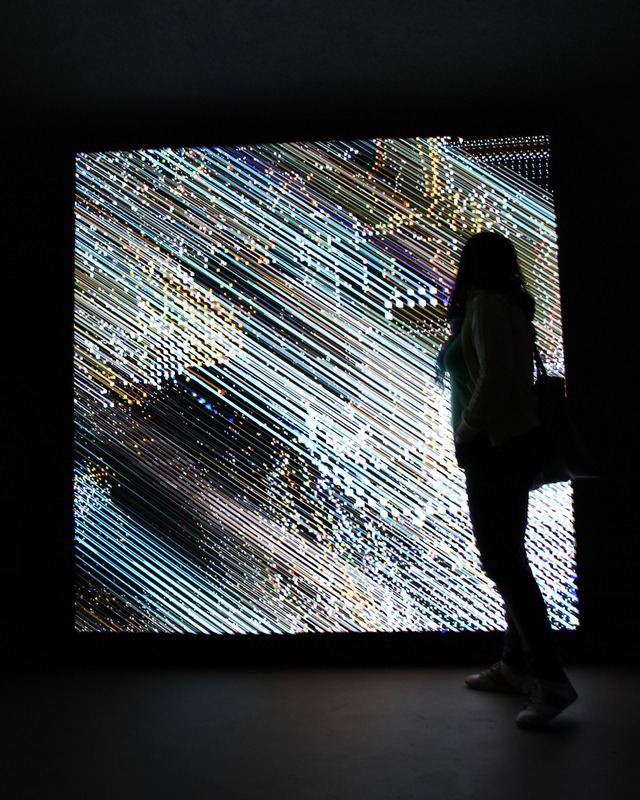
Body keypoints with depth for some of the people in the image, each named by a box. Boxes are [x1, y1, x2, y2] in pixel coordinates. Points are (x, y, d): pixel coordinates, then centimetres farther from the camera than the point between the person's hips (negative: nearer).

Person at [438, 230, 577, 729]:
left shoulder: (486, 304, -11)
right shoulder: (510, 306, 17)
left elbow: (495, 379, -23)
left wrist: (466, 434, -13)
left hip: (496, 447, -10)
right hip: (516, 443, 10)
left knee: (501, 560, -6)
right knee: (508, 557, 14)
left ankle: (551, 680, 0)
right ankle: (517, 666, 25)